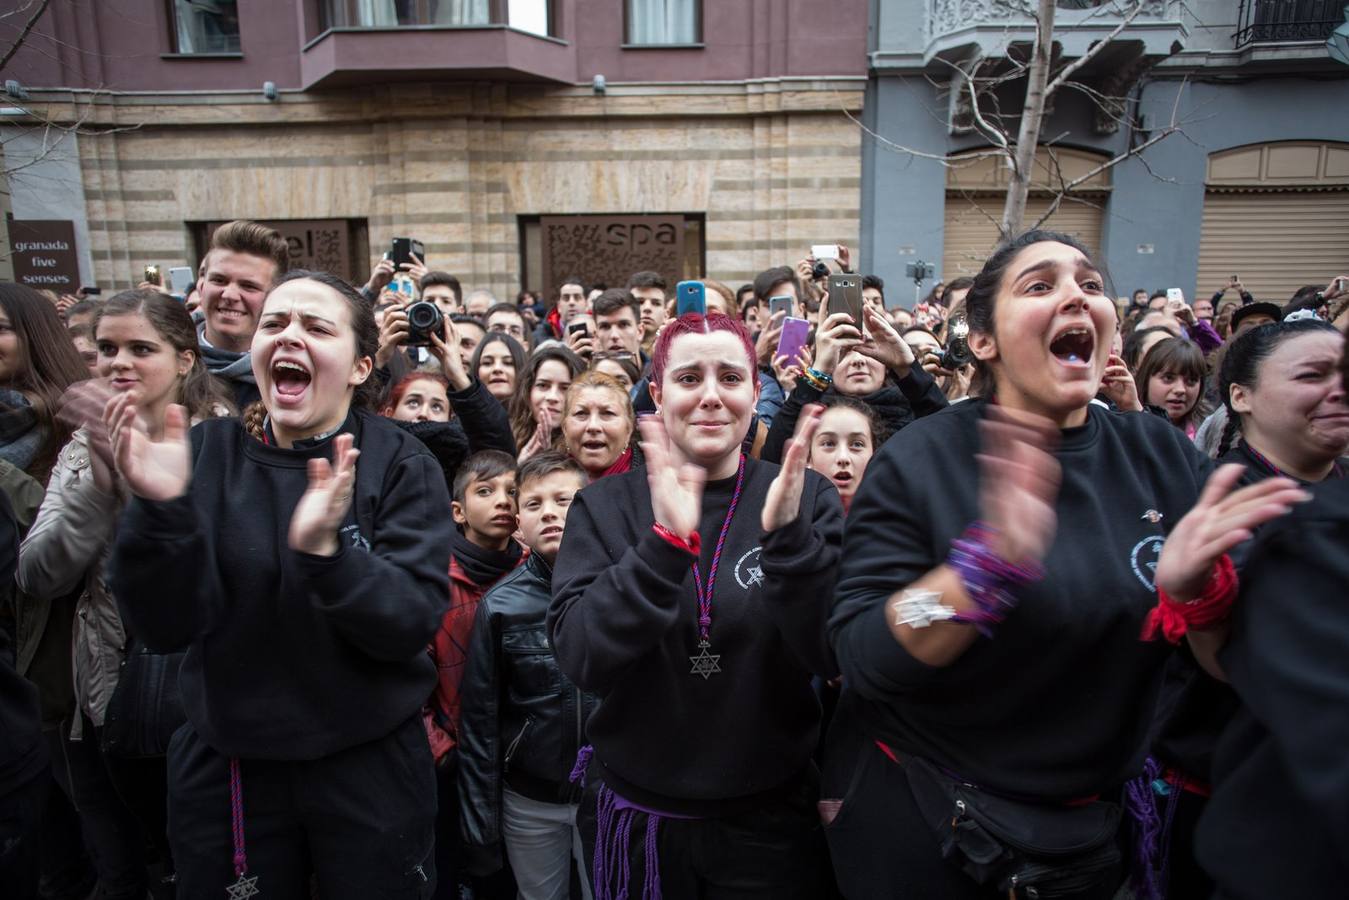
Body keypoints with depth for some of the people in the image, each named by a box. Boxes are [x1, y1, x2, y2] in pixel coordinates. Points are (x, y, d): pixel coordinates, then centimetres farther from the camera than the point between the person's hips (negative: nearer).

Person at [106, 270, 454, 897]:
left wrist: (326, 552, -35)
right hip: (225, 767, 2)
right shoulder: (209, 452, -5)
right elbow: (167, 628, -11)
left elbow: (413, 626, -19)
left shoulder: (401, 464, -10)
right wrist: (161, 509, -27)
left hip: (371, 767, -1)